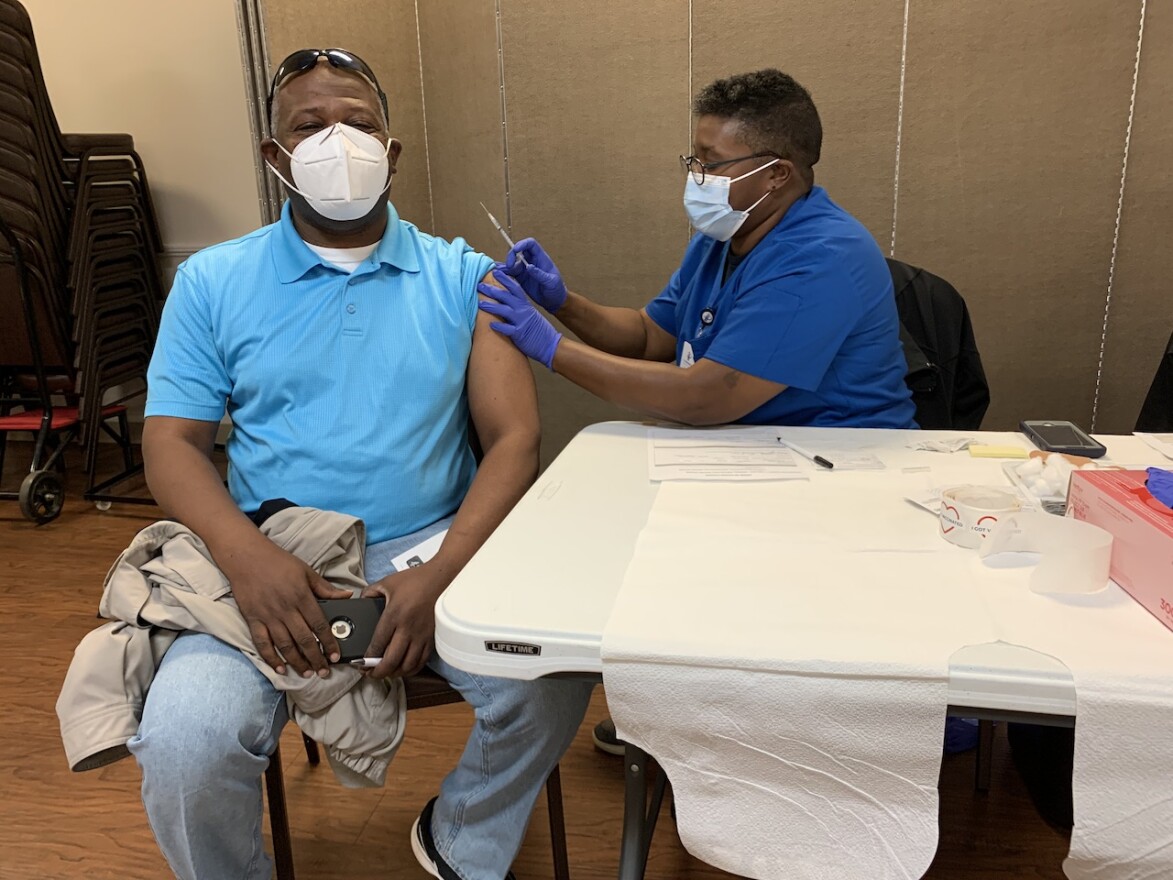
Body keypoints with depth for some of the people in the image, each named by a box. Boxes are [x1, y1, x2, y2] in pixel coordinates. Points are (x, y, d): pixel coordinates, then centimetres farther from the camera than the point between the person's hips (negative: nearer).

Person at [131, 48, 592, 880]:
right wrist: (246, 554, -19)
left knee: (550, 676, -24)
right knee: (182, 745, -23)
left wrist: (441, 575, -17)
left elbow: (514, 438, -2)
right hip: (270, 566, 1)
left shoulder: (462, 276, 5)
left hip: (434, 547, 0)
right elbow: (171, 441, 3)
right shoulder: (211, 282, 8)